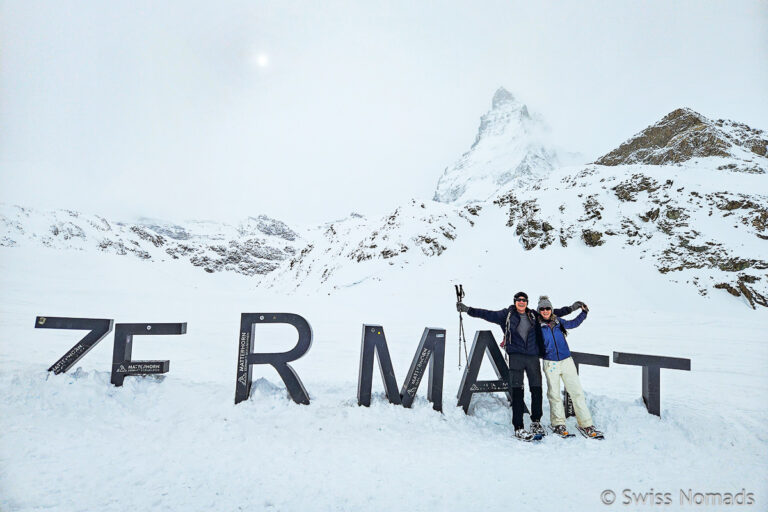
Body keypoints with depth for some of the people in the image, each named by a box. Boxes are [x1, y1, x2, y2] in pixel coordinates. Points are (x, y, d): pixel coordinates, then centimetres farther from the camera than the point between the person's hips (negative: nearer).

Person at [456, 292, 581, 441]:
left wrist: (572, 307, 23)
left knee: (537, 389, 5)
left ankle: (536, 422, 25)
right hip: (516, 356, -3)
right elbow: (488, 314, 1)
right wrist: (467, 310, -7)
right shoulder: (507, 315, 6)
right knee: (517, 391, -8)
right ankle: (518, 428, -4)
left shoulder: (534, 315, 13)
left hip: (533, 356, 3)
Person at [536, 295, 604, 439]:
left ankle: (586, 425, 8)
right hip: (550, 363, -2)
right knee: (554, 394, 3)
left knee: (577, 392, 0)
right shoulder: (537, 326, -1)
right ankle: (558, 424, 18)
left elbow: (574, 323, 18)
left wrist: (584, 312, 10)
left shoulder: (558, 322, 5)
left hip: (566, 361, 2)